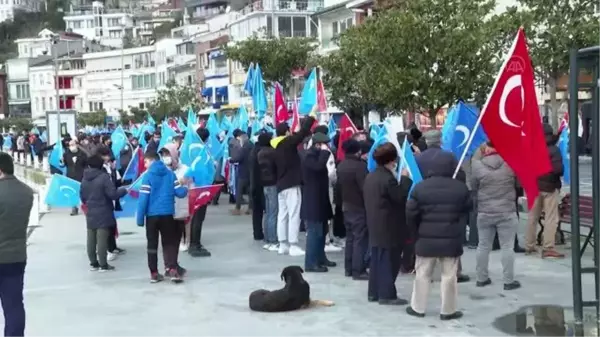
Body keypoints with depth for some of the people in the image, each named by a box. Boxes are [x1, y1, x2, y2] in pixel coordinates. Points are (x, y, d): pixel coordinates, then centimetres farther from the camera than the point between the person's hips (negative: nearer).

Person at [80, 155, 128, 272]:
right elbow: (112, 194, -18)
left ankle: (93, 263, 18)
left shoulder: (85, 179, 7)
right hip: (103, 213, -7)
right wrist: (123, 190, 0)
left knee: (91, 239, 10)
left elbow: (82, 196, 15)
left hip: (91, 214, 7)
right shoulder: (104, 177, -15)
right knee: (102, 239, -4)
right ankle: (103, 264, -1)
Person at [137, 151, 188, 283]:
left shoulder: (148, 176, -7)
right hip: (167, 214, 2)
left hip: (152, 215, -2)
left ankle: (154, 273, 11)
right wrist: (186, 189, 23)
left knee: (152, 244, 9)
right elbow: (180, 193, -1)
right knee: (169, 242, 12)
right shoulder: (170, 174, 3)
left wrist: (140, 218, -8)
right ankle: (172, 269, -1)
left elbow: (143, 198, -12)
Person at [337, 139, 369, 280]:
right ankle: (358, 271, -2)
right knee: (360, 239, -3)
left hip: (347, 205, 8)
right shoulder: (360, 165, -19)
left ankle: (349, 268, 19)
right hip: (359, 207, -8)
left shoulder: (341, 165, 5)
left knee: (350, 237, 14)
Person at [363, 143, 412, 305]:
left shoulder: (370, 177, 10)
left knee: (376, 260, 13)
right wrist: (405, 178, -11)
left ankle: (374, 292, 19)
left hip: (375, 227, 9)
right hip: (389, 228, -9)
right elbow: (401, 198, -17)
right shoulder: (388, 179, -19)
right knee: (389, 262, -2)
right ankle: (387, 294, 3)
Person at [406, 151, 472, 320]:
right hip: (452, 240, 0)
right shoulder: (461, 188, -5)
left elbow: (411, 214, -2)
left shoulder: (420, 187, -5)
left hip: (426, 239, 1)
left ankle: (417, 307, 19)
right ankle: (448, 310, 14)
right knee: (449, 275, 7)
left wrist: (418, 231, 12)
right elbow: (467, 211, 10)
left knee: (422, 274, 11)